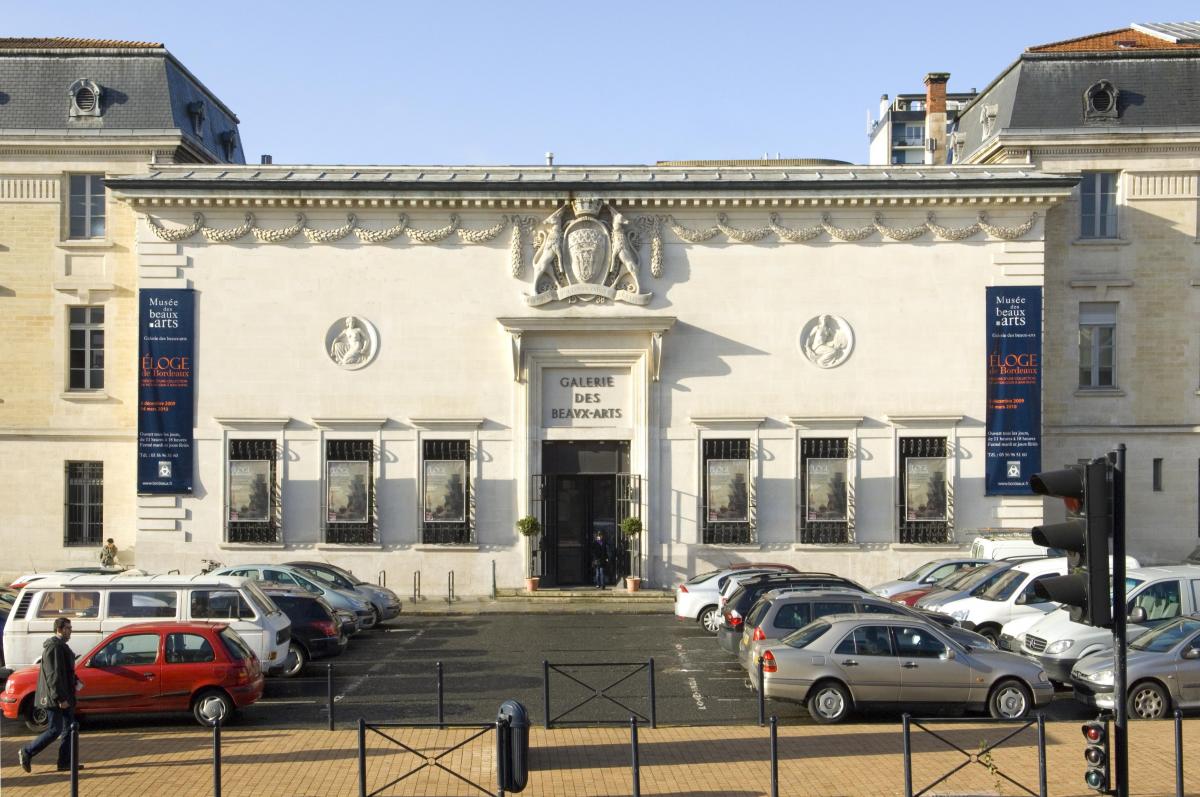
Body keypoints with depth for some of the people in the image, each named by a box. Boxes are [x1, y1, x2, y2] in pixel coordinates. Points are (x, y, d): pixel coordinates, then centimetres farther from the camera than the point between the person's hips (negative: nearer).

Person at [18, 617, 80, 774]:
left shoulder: (61, 645, 15)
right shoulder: (54, 646, -18)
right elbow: (53, 675, -23)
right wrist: (60, 698, -24)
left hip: (64, 696, 10)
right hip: (55, 698, -10)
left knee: (69, 729, 9)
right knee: (55, 730, -5)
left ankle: (65, 762, 13)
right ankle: (26, 752, 9)